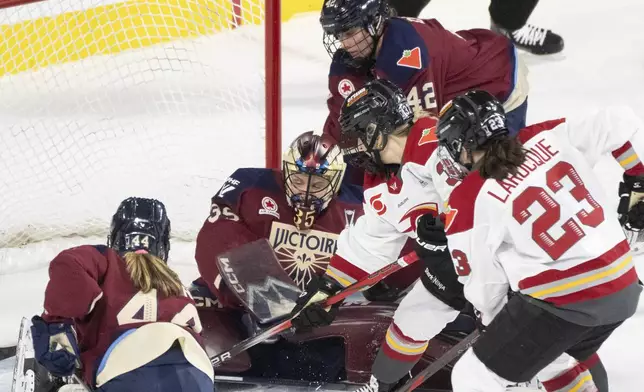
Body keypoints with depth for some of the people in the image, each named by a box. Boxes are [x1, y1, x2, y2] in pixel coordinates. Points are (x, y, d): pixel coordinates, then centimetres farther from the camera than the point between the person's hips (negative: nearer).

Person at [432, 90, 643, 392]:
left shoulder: (470, 200, -7)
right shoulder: (547, 138, 4)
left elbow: (482, 280, 3)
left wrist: (494, 320, 22)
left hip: (561, 301, -7)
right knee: (564, 356, 34)